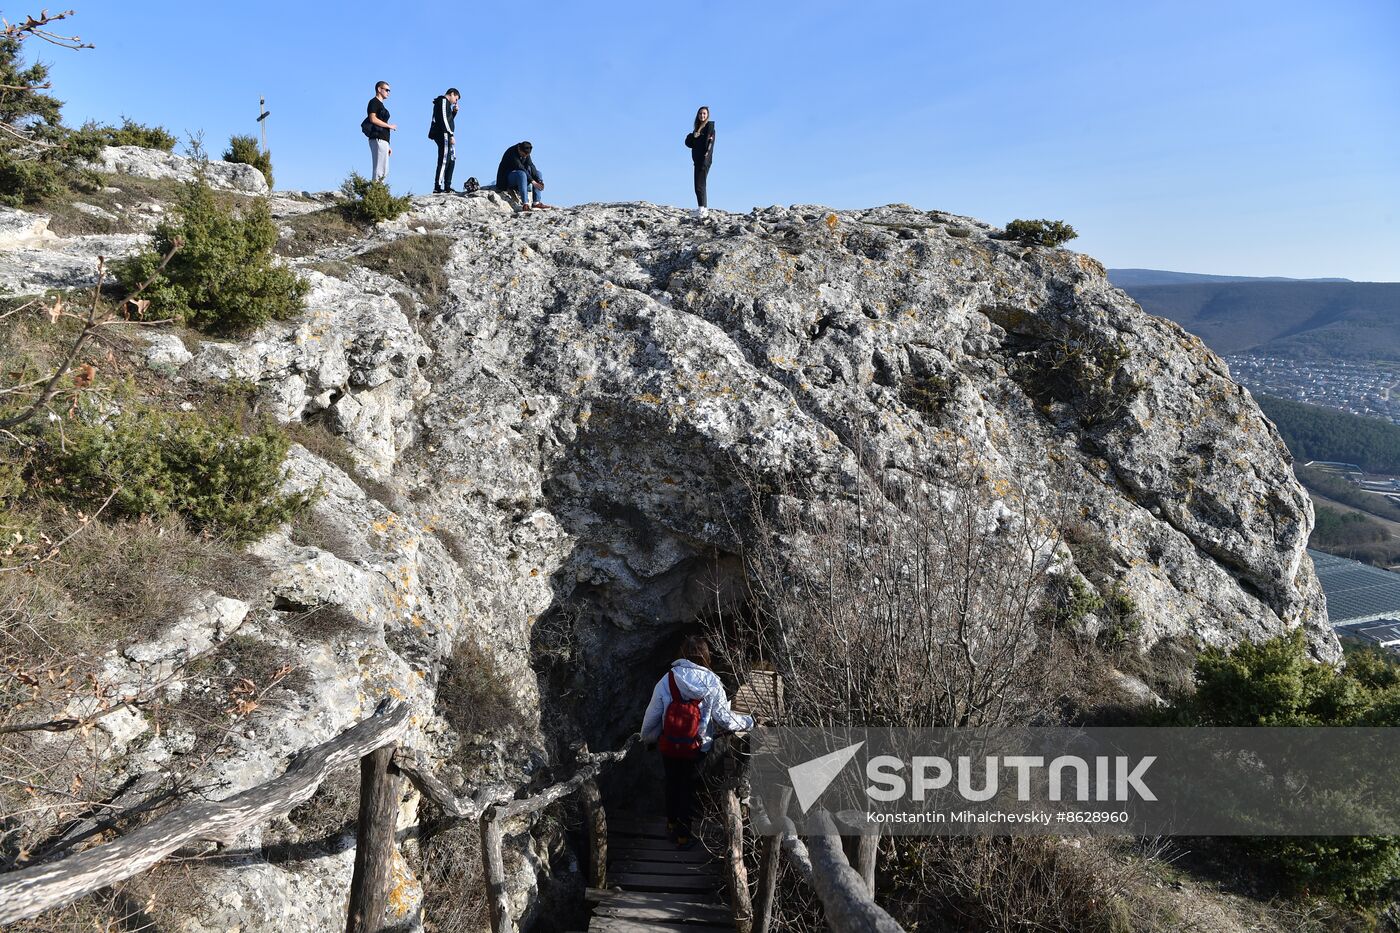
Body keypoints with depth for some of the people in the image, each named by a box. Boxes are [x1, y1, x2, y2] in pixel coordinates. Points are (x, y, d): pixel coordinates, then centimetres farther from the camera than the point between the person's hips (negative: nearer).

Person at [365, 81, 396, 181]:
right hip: (377, 139, -9)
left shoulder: (381, 105, 26)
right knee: (378, 170, -15)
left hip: (383, 140, 9)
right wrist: (389, 126, -9)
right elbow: (372, 119, -16)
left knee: (384, 171, 7)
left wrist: (387, 146, 20)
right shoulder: (374, 102, 0)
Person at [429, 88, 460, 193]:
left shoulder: (445, 103, 24)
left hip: (446, 135, 11)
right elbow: (444, 119, -17)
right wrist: (451, 135, -20)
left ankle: (447, 186, 15)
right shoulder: (443, 101, -6)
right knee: (444, 161, -14)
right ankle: (437, 188, -18)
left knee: (452, 160, 14)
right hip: (444, 135, -11)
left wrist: (454, 112, 14)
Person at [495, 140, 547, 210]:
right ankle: (525, 203, -45)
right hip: (507, 178, -8)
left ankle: (537, 202, -14)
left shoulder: (526, 153, -1)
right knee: (521, 174, -36)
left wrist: (539, 181, -23)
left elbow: (531, 166, -8)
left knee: (538, 173, -5)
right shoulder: (511, 153, -22)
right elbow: (520, 168, -30)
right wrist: (532, 181, -35)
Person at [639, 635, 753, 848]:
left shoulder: (667, 681, -14)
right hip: (696, 749, -1)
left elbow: (653, 715, -6)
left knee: (672, 784, 23)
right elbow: (725, 719, -10)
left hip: (669, 745, 2)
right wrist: (749, 722, 8)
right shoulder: (712, 684, -17)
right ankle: (683, 835, 28)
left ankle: (672, 824, 42)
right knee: (689, 789, 17)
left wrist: (647, 737, 13)